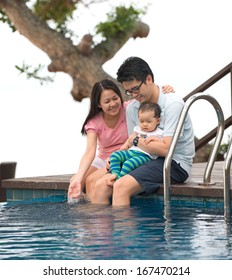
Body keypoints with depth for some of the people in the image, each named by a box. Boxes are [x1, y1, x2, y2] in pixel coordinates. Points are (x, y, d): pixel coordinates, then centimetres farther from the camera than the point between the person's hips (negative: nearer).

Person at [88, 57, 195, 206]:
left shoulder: (173, 104, -14)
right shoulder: (132, 108, 9)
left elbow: (165, 149, -20)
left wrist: (138, 141, -7)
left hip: (175, 163, -7)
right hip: (148, 160, 7)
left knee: (122, 186, -28)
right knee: (100, 186, -12)